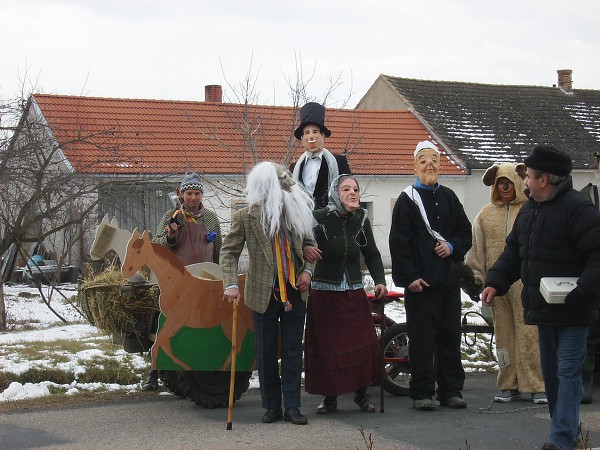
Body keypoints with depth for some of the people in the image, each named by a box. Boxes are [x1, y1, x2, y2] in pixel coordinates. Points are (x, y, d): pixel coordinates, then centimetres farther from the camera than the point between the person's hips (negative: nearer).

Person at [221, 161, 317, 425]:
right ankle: (272, 406, 16)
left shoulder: (296, 211, 2)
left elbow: (309, 243, 15)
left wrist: (307, 270, -1)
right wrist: (231, 285, -17)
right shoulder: (246, 217, -6)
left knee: (293, 351, 5)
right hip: (264, 293, -2)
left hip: (295, 292, 2)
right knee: (266, 352, 5)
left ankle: (292, 406, 10)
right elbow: (229, 251, -5)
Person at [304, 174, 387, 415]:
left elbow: (372, 254, 10)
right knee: (326, 347, 1)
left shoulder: (361, 219, 4)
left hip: (354, 292, 3)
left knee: (363, 343, -3)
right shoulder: (321, 218, -9)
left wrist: (380, 281, -1)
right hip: (324, 293, -3)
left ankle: (362, 393, 13)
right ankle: (330, 397, 15)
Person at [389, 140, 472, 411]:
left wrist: (453, 246, -5)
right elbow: (399, 243, -5)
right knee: (422, 338, -3)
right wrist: (409, 276, -12)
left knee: (450, 336, 7)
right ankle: (422, 393, 4)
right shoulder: (407, 200, -1)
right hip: (419, 282, -4)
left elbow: (466, 232, 17)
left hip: (448, 280, 5)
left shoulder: (449, 198, 14)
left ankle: (451, 390, 16)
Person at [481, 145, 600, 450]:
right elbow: (513, 252, 17)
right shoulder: (529, 210, 12)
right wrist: (495, 283, 5)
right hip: (543, 308, 9)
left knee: (567, 371, -9)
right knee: (550, 371, 15)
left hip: (572, 310, -9)